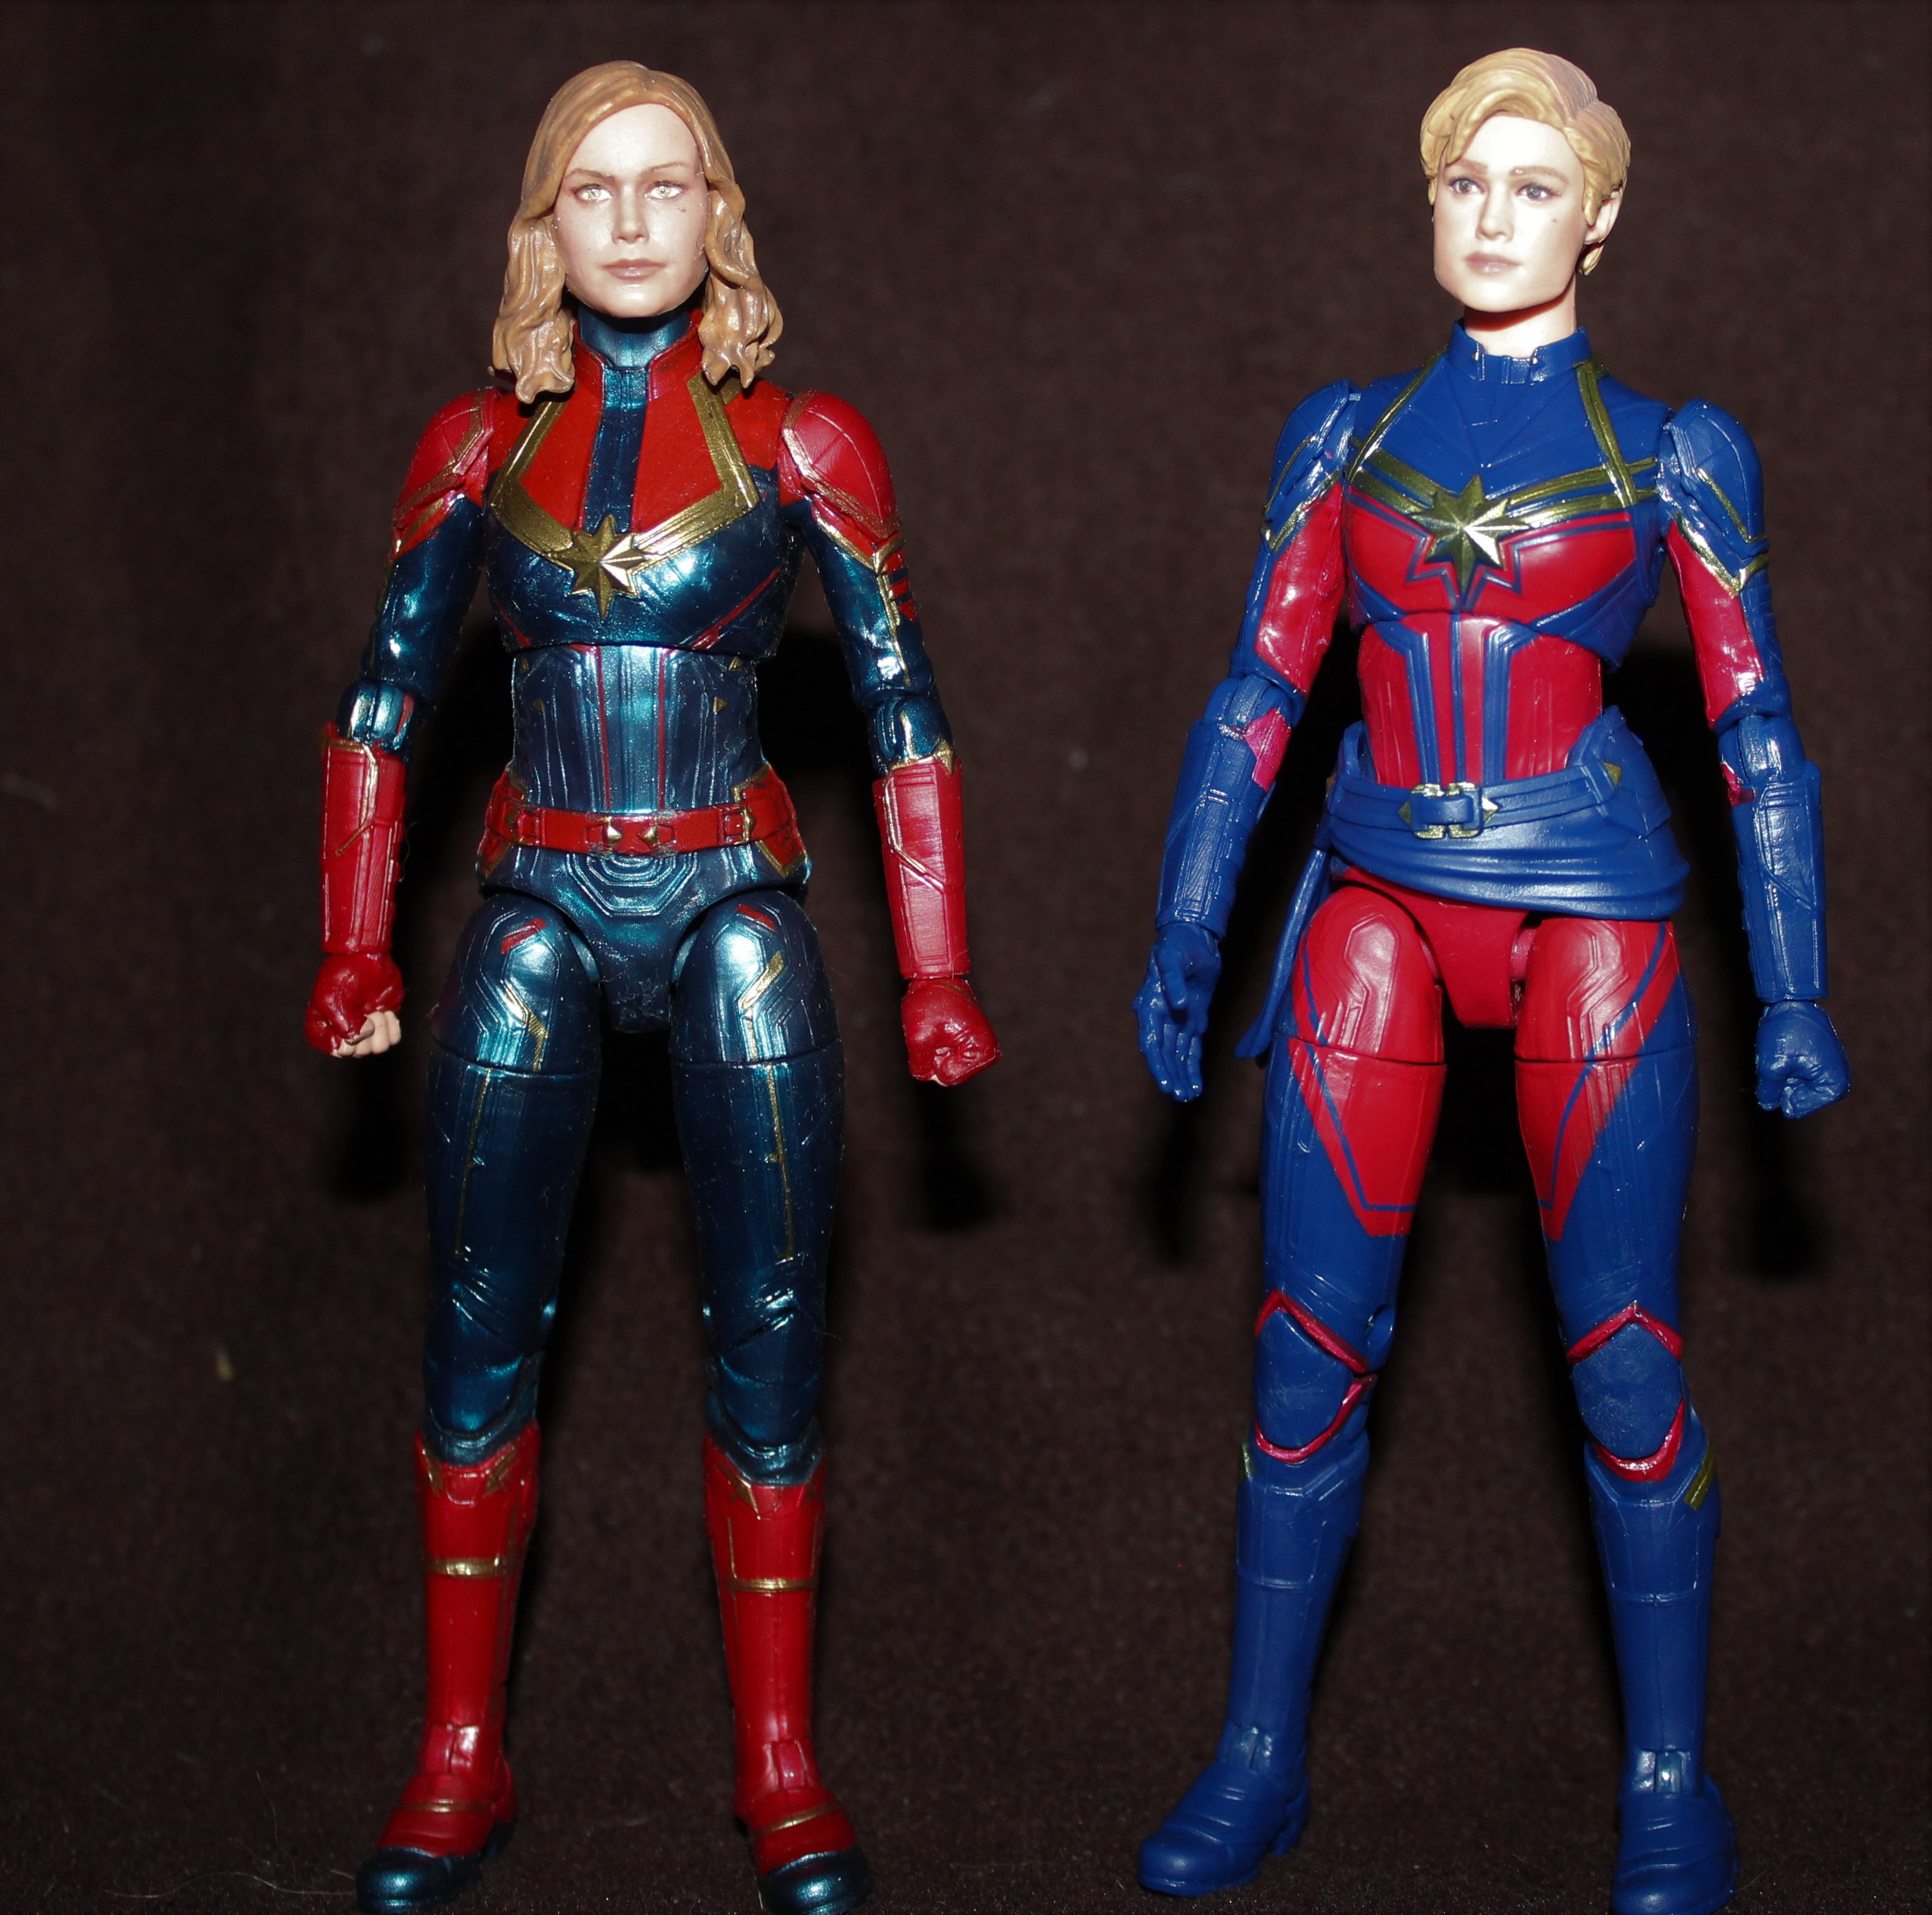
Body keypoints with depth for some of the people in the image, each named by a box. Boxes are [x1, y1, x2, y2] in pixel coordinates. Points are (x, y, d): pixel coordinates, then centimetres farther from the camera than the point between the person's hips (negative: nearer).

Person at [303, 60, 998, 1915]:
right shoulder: (483, 445, 5)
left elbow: (903, 714, 2)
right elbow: (383, 703, 11)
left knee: (768, 1342, 0)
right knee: (481, 1342, 3)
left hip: (734, 912, -1)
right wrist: (356, 950, 6)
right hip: (536, 916, 2)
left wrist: (935, 979, -1)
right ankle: (460, 1764, 16)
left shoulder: (798, 444, 0)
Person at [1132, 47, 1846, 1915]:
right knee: (1309, 1349, 2)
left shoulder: (1669, 453, 4)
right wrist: (1185, 934, 3)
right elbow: (1255, 695, 10)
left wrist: (1794, 994, -1)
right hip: (1375, 904, 2)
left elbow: (1757, 730, 4)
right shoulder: (1345, 432, 10)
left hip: (1589, 913, -2)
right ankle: (1260, 1760, 15)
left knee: (1625, 1360, -1)